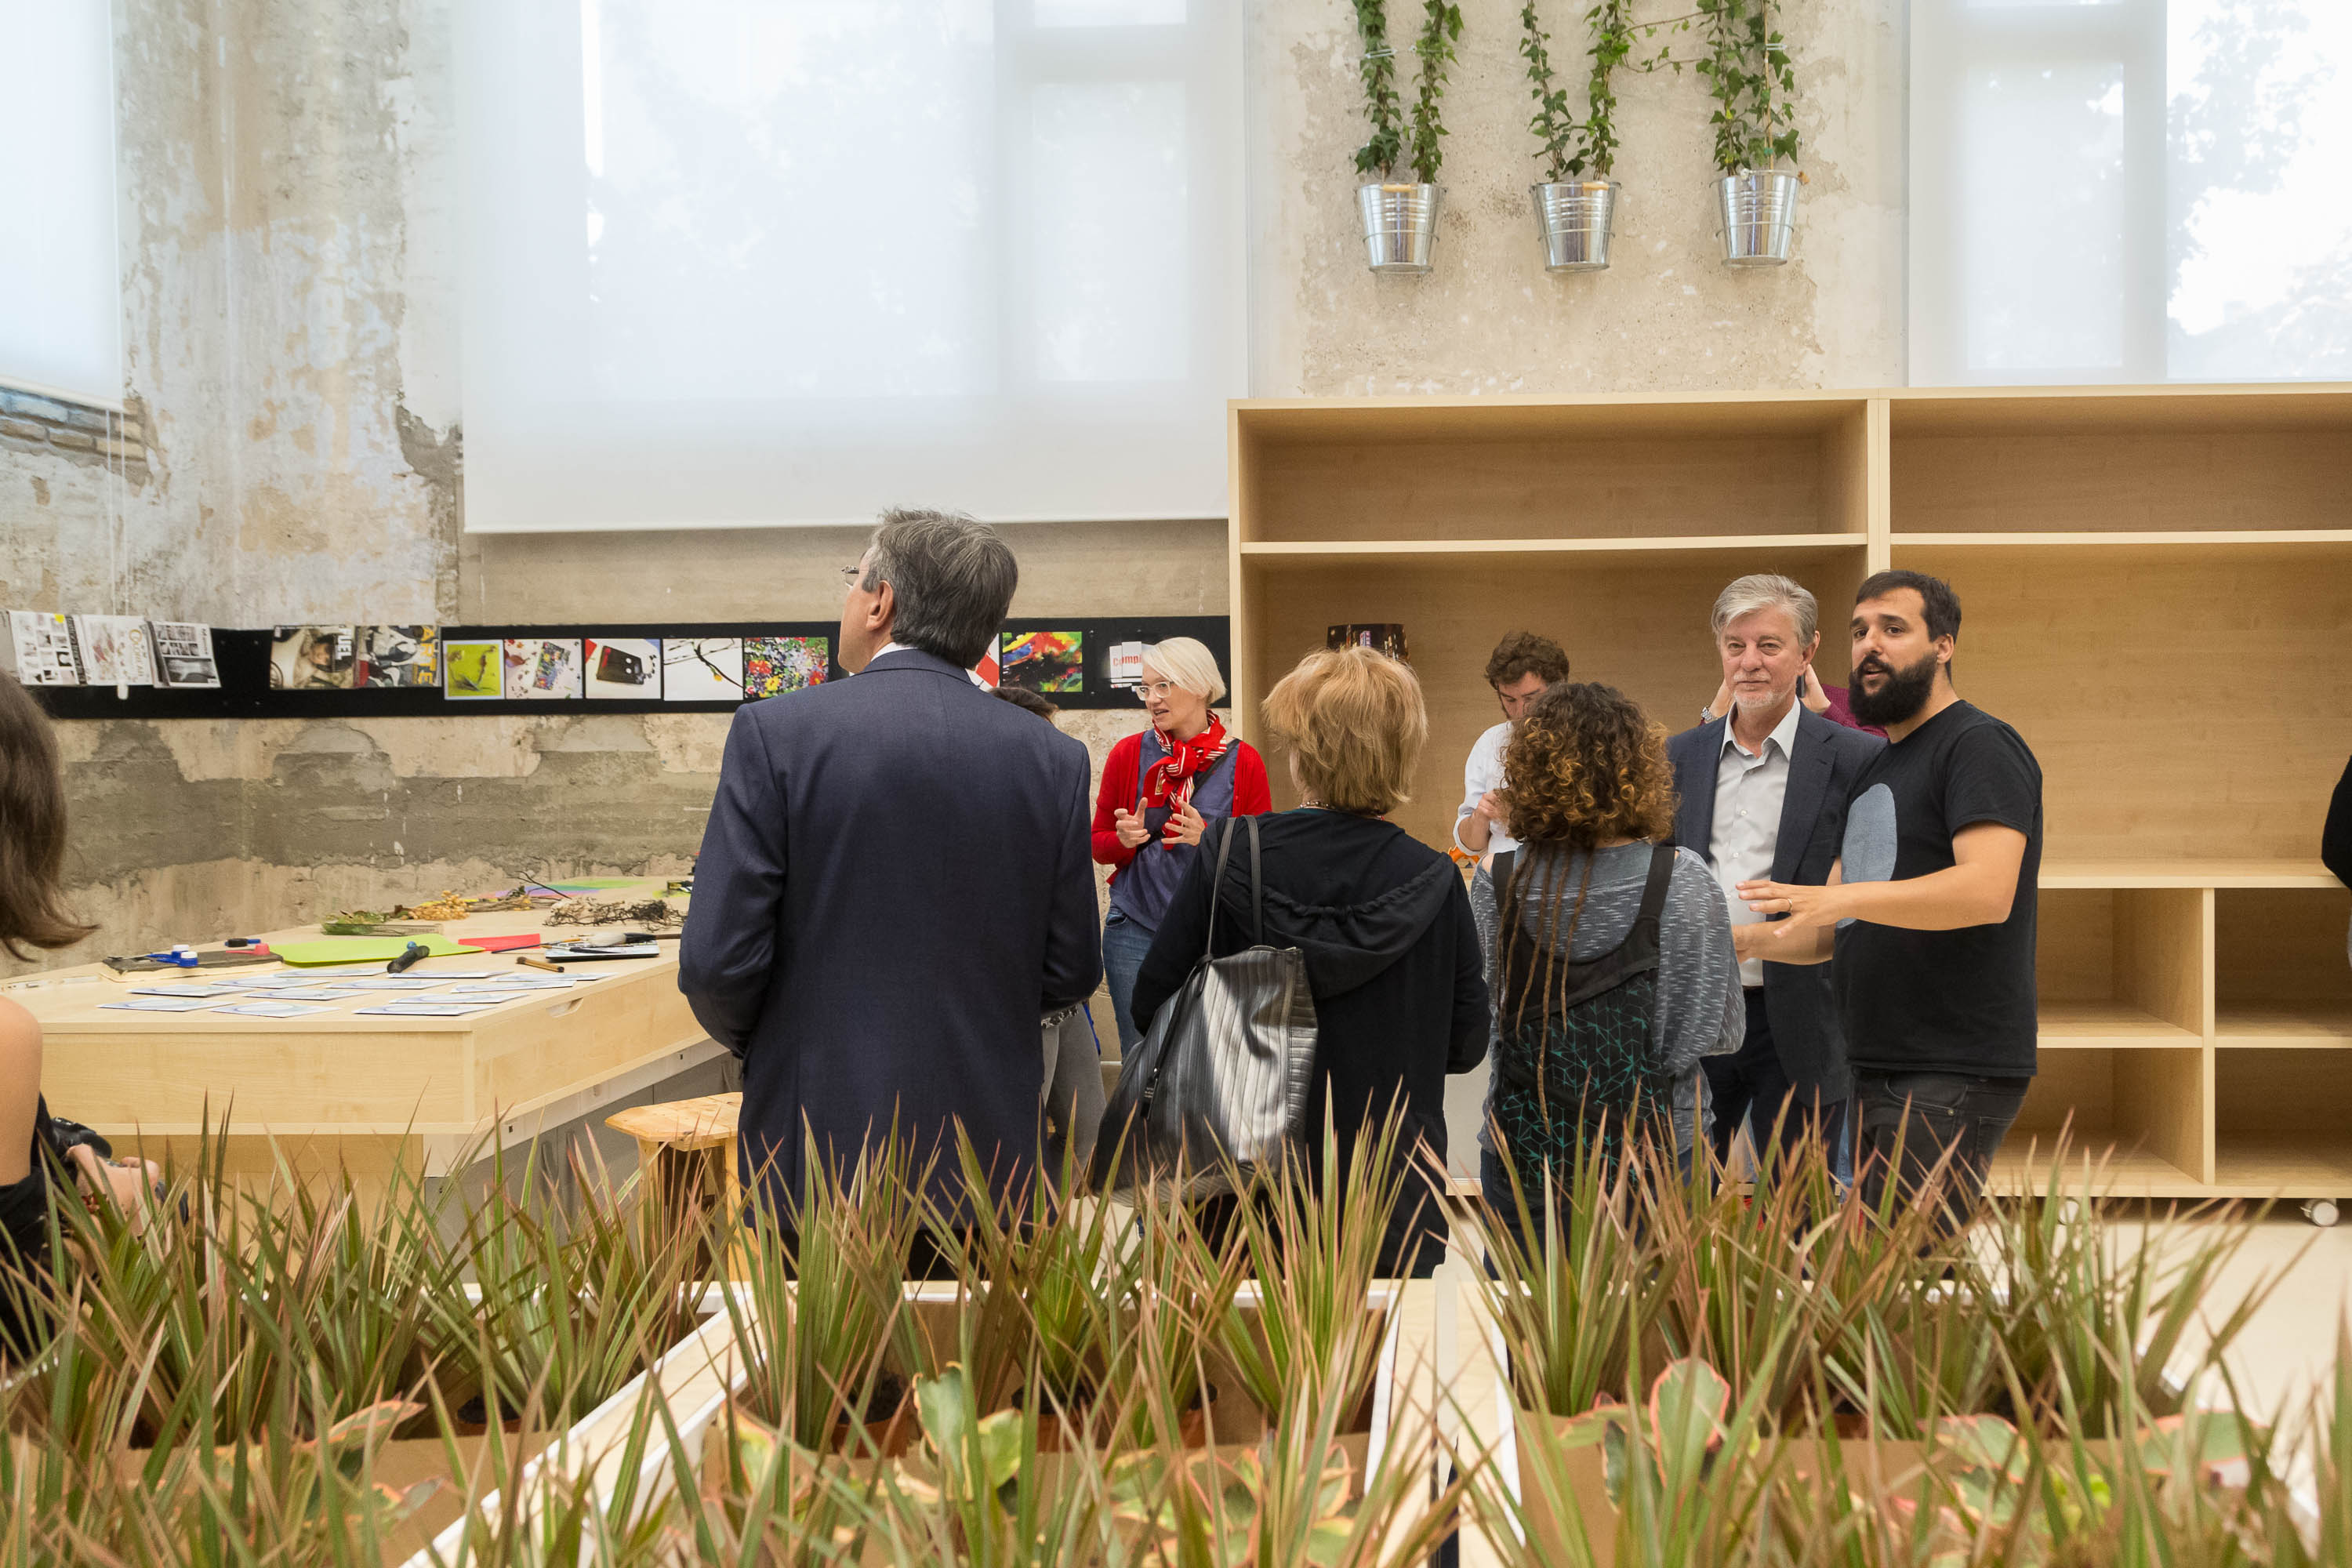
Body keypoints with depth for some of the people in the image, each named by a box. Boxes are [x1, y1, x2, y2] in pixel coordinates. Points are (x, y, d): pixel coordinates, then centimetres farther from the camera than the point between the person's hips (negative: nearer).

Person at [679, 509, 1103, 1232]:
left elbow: (718, 960, -10)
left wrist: (745, 1036, 12)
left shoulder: (777, 733, -9)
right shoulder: (1053, 759, 0)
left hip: (821, 1157, -2)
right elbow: (1070, 975, 5)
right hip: (989, 1160, 3)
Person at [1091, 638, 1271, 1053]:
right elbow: (1098, 845, 9)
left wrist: (1207, 839, -16)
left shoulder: (1242, 761, 0)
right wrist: (1126, 839, -13)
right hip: (1135, 934, 1)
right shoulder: (1128, 754, 3)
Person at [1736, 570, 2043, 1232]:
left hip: (1953, 1078, -9)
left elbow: (1988, 892, -23)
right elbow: (1832, 930, 20)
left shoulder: (1979, 746, -7)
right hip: (1875, 1074, 9)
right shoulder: (1874, 770, 21)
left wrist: (1842, 898, -29)